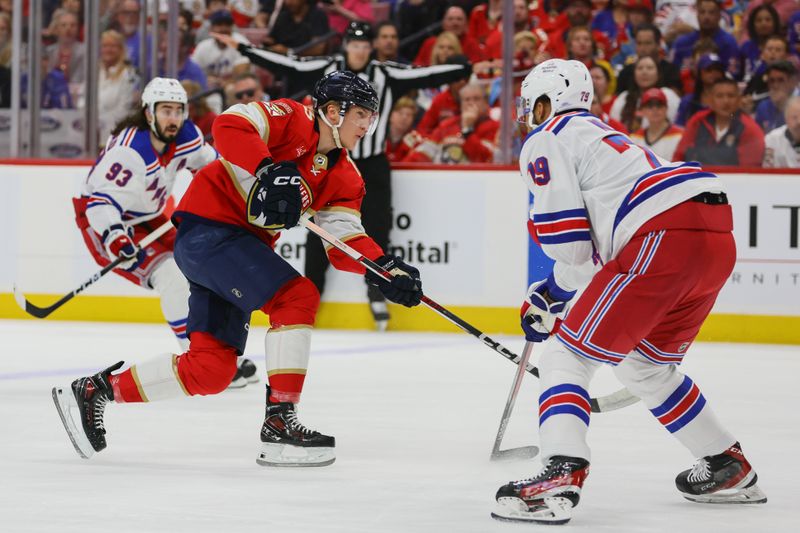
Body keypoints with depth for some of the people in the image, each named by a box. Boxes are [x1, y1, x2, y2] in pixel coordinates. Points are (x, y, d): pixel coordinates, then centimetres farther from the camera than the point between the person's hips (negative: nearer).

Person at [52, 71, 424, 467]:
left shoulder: (344, 177, 11)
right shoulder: (294, 120, -11)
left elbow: (344, 240, 6)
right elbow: (230, 125, -25)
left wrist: (383, 268, -12)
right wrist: (269, 172, -36)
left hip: (243, 244, 9)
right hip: (209, 224, -9)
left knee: (212, 370, 4)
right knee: (297, 297, -22)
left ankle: (94, 390, 17)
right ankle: (279, 424, -20)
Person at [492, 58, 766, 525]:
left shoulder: (545, 141, 8)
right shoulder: (602, 134, 35)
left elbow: (572, 243, -2)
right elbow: (600, 242, 36)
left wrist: (551, 295, 15)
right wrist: (552, 295, 37)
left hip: (663, 238, -9)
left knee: (567, 357, -4)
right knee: (644, 364, 27)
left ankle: (561, 474, -24)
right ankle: (730, 468, 33)